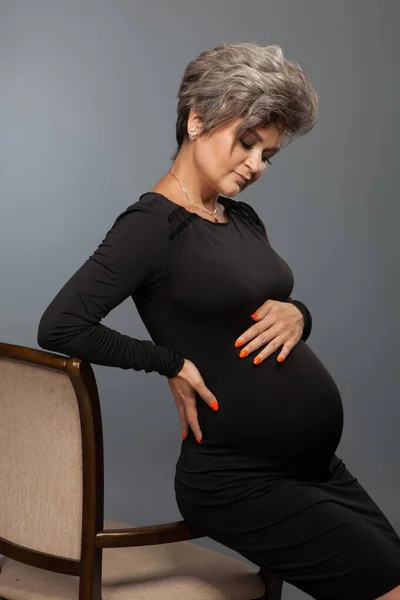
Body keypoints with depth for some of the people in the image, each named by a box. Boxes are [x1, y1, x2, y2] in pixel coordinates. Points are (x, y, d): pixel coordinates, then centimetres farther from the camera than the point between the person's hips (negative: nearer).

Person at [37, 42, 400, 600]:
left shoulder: (243, 219, 11)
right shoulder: (153, 225, -14)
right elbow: (60, 327, -21)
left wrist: (295, 314, -3)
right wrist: (173, 364, -14)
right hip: (242, 483, -8)